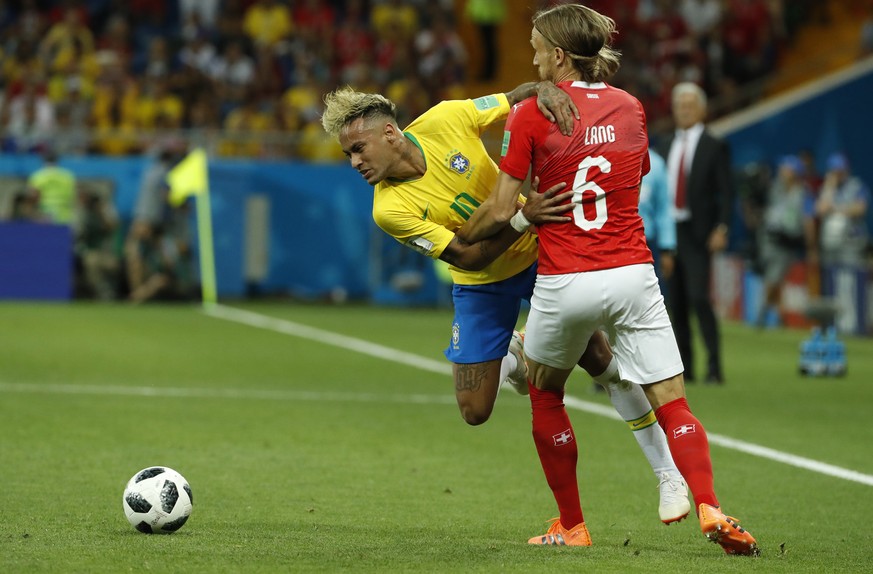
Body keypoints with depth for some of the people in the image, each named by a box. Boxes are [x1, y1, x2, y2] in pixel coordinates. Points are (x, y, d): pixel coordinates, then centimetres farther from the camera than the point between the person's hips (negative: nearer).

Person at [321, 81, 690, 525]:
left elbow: (518, 98, -7)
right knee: (475, 411, -2)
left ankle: (667, 473, 10)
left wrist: (544, 91, -31)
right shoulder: (390, 210, -24)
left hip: (538, 252, 0)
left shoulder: (445, 120, -21)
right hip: (480, 284, 0)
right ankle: (512, 355, 33)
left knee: (599, 359, -4)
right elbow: (467, 257, -26)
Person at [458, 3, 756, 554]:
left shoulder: (530, 116, -5)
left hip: (564, 282, -2)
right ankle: (708, 506, -20)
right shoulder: (632, 109, 8)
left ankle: (572, 525, 21)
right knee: (671, 401, 2)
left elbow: (501, 212, -6)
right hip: (632, 272, 2)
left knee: (544, 393, 21)